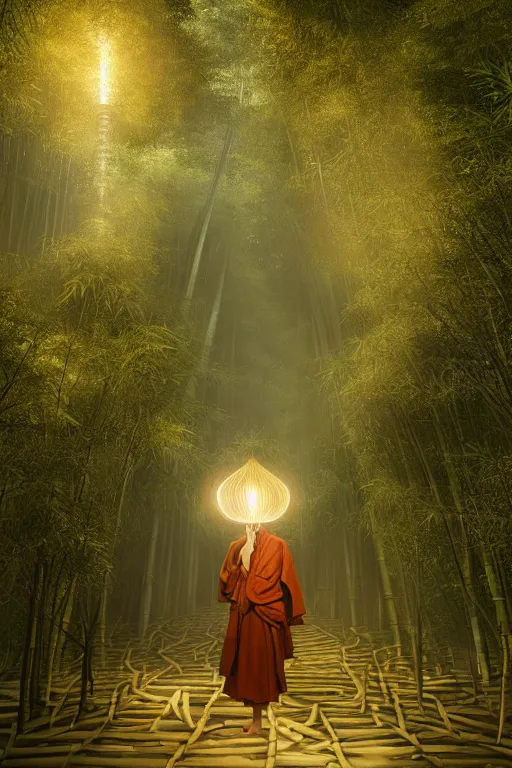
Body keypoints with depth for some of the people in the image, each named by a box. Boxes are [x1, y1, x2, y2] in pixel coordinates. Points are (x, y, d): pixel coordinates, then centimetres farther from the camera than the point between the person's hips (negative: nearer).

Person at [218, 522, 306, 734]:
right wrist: (245, 550, -11)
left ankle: (258, 721, 17)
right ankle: (256, 718, 29)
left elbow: (263, 581, -16)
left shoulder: (276, 546, -8)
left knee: (259, 666, 3)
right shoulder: (237, 546, 7)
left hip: (263, 618, -5)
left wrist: (250, 552, -17)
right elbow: (227, 580, -2)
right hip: (241, 617, 6)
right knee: (246, 666, 13)